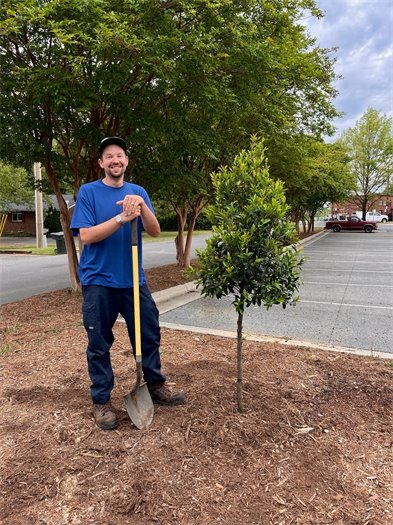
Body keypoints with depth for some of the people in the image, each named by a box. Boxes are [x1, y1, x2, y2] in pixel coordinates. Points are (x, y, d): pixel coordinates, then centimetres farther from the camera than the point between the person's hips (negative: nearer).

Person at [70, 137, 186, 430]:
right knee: (99, 343, 6)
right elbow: (86, 236, -13)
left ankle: (156, 386, 30)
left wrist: (142, 207, -19)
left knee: (150, 334, 11)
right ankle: (102, 401, 23)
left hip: (134, 279, 4)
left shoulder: (138, 192, 7)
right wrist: (122, 218, -22)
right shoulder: (88, 192, -3)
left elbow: (155, 232, -2)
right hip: (99, 281, -3)